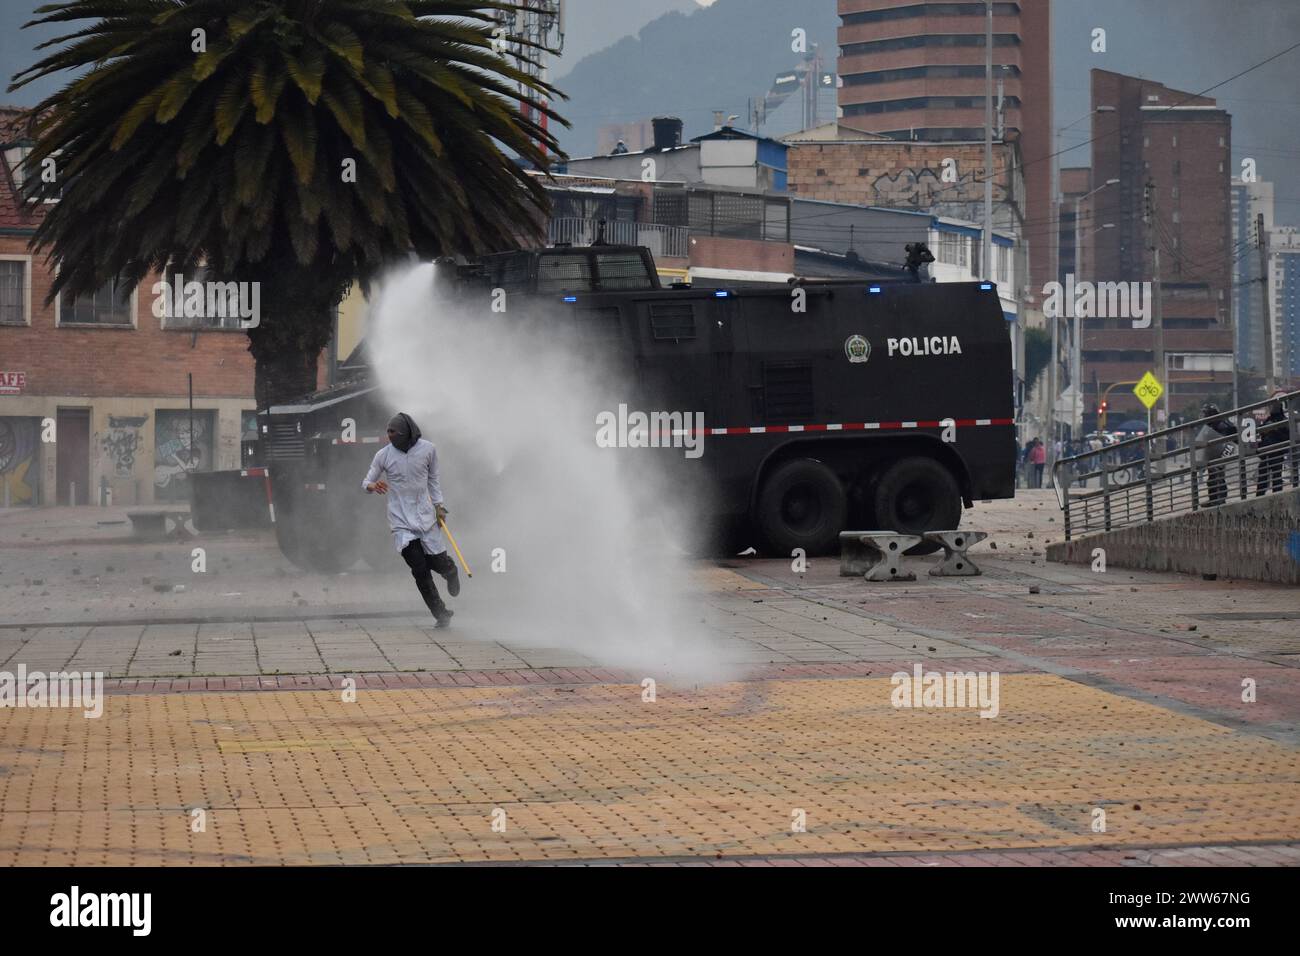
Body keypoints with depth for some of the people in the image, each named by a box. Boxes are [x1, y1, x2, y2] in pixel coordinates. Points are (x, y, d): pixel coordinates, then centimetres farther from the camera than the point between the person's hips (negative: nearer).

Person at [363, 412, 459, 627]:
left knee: (439, 563, -1)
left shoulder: (428, 450, -1)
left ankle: (450, 570, 38)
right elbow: (367, 481, 4)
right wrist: (372, 486, -20)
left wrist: (438, 505, 7)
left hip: (426, 517, 1)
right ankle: (441, 613, 5)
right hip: (401, 521, -1)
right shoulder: (384, 455, -4)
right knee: (420, 570, -8)